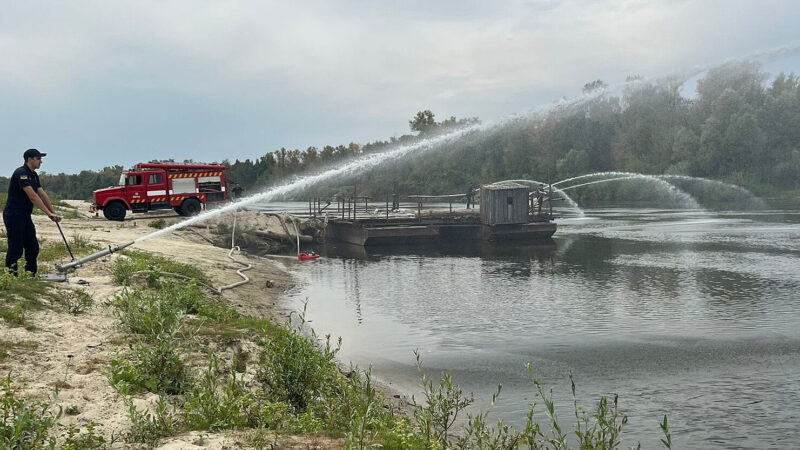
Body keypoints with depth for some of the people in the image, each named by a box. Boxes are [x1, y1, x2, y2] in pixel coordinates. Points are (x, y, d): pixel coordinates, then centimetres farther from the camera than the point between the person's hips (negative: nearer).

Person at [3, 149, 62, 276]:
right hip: (14, 215, -9)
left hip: (25, 216, 9)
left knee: (33, 248, 8)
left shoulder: (33, 175, 12)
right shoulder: (21, 173, -18)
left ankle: (30, 275, 16)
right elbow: (33, 196, -24)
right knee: (16, 249, -7)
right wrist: (48, 213, -25)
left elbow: (43, 195, 11)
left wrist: (54, 213, 3)